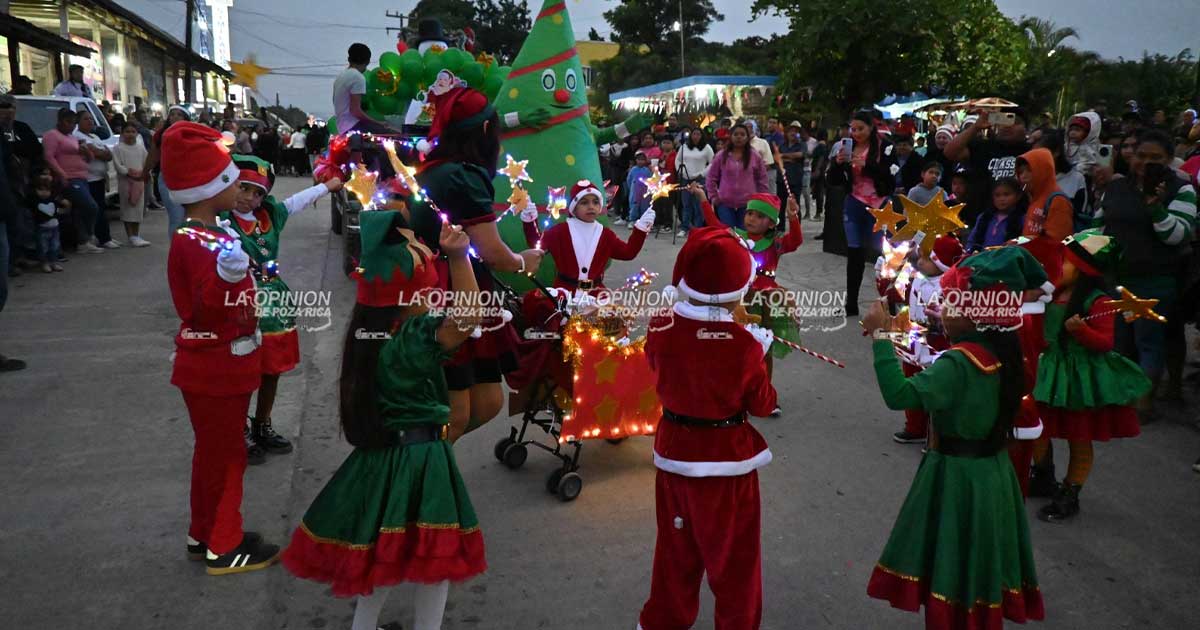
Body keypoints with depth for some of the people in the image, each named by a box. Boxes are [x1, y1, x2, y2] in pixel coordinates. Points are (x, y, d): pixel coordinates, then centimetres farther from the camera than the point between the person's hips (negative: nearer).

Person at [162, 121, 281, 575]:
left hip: (226, 365, 10)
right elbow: (205, 312, -33)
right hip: (214, 368, -10)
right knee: (221, 455, 3)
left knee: (221, 451, 20)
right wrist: (225, 278, -49)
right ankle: (221, 547, 17)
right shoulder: (195, 244, -23)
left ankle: (207, 533, 34)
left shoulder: (213, 236, 6)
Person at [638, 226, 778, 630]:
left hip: (673, 450, 4)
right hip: (727, 457, -4)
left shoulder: (661, 328, -12)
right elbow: (762, 405, -9)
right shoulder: (743, 342, -22)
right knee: (732, 556, 15)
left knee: (676, 547, 23)